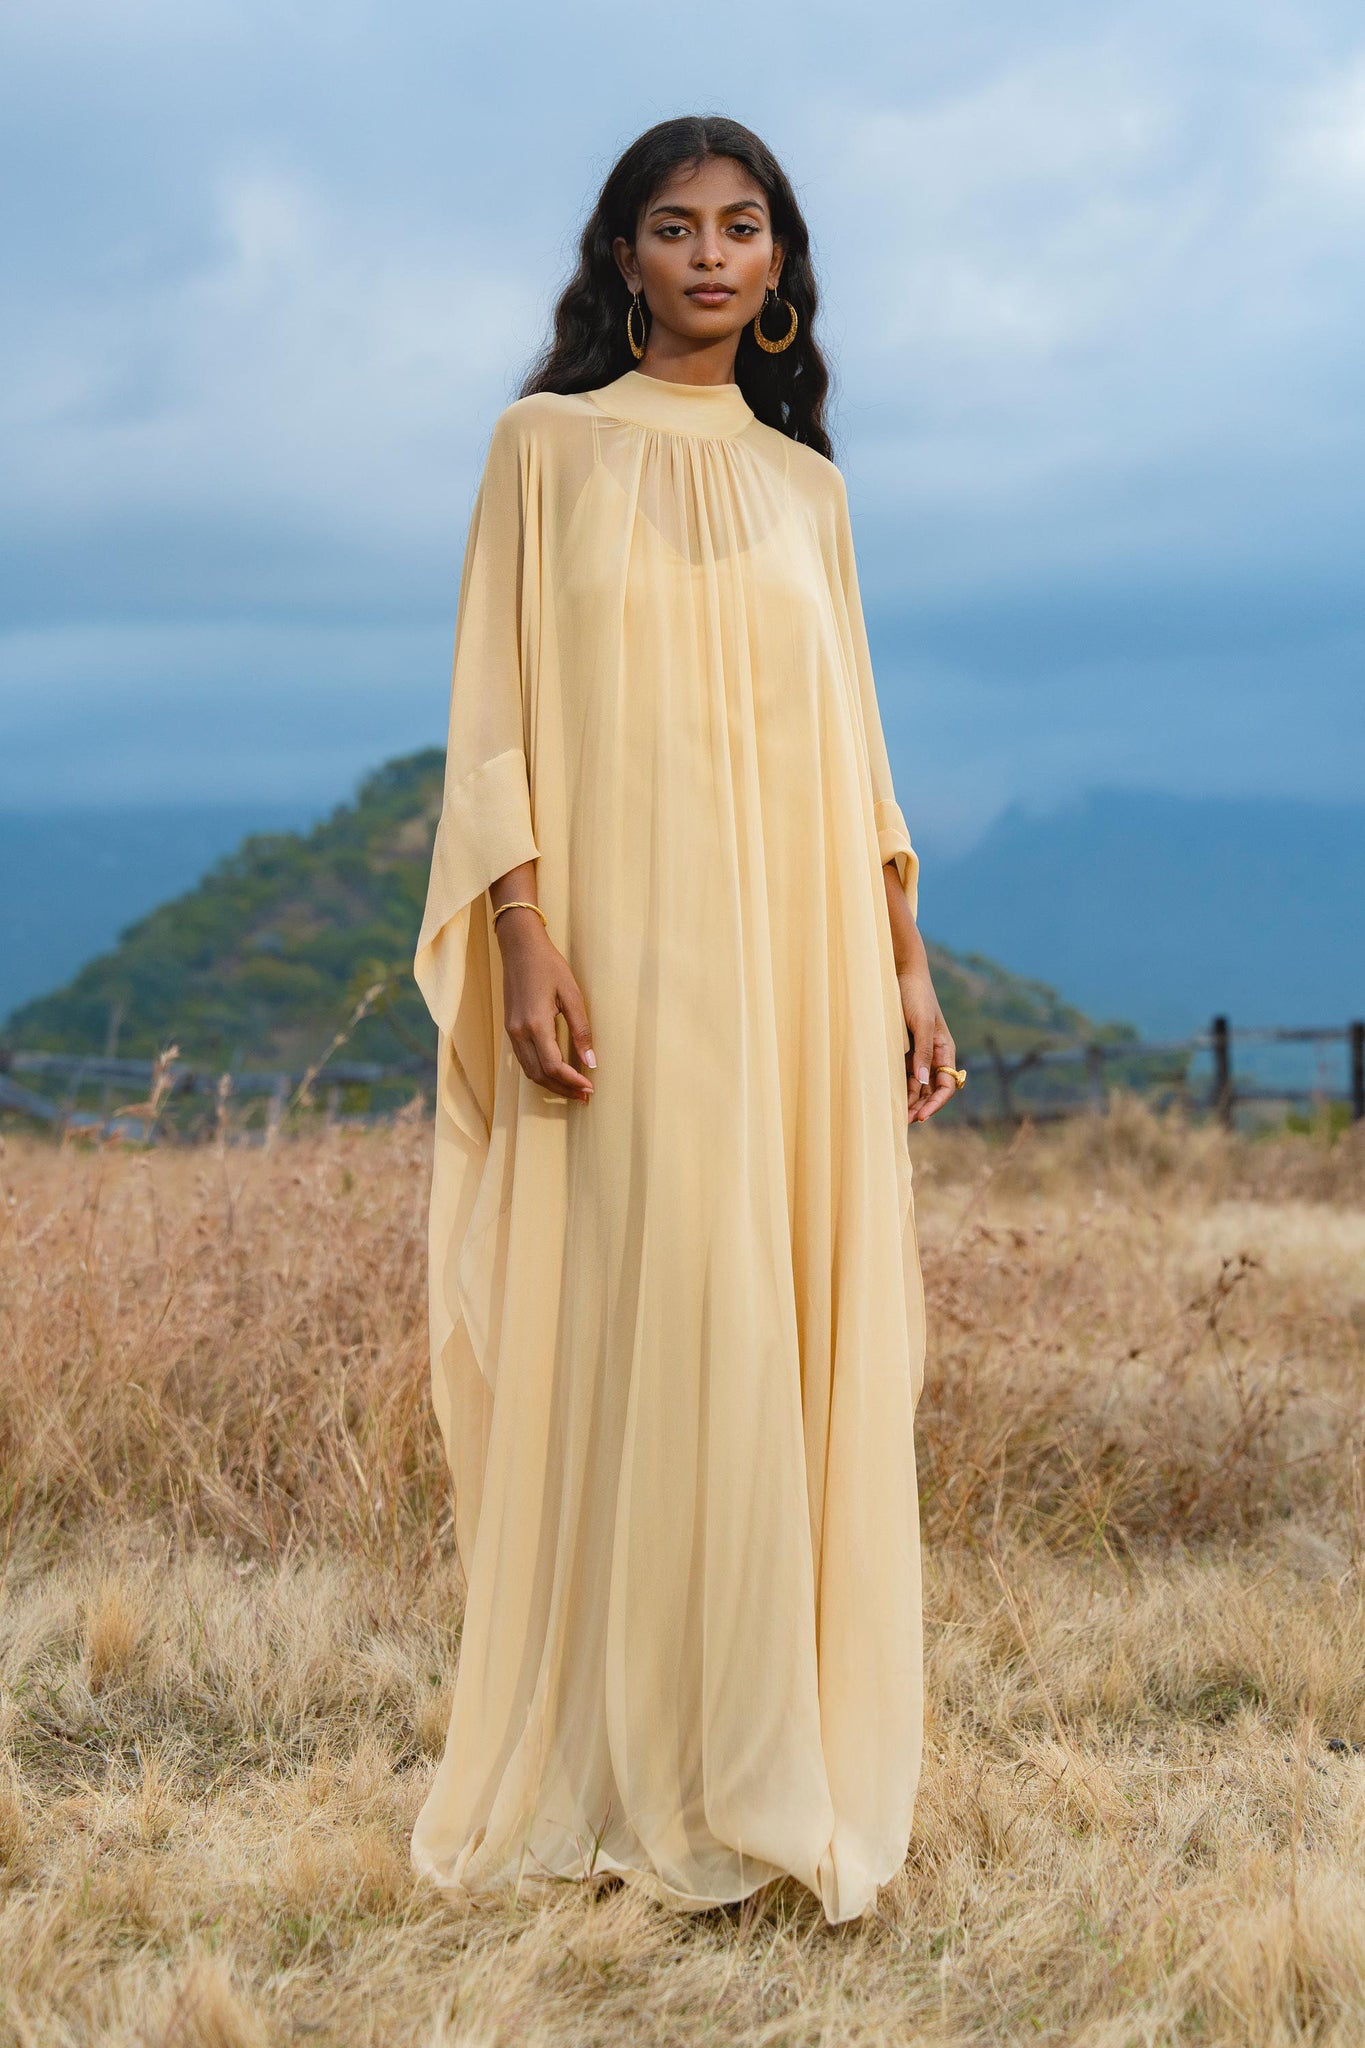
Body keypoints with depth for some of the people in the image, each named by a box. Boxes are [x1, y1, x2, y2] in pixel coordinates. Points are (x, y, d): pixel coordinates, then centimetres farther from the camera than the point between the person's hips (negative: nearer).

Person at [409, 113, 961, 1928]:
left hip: (801, 959, 4)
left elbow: (852, 737, 16)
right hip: (629, 947, -4)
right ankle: (618, 1783, 4)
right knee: (630, 1345, -5)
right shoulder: (548, 443, 6)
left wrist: (906, 964, 9)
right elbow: (495, 709, 0)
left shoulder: (806, 482, 16)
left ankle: (784, 1767, 12)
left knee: (799, 1348, 3)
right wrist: (525, 945, -12)